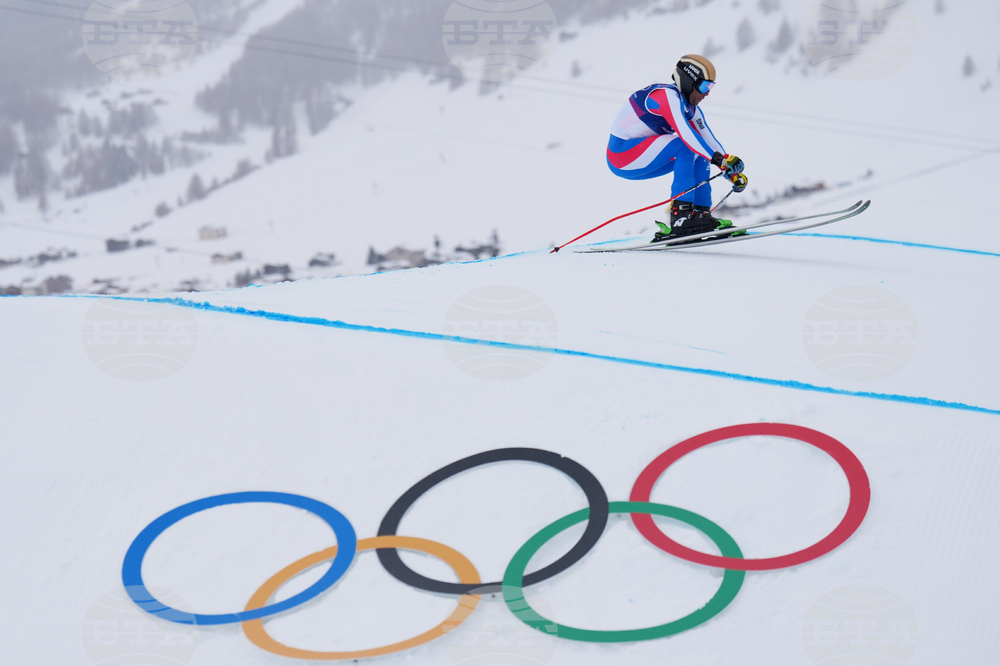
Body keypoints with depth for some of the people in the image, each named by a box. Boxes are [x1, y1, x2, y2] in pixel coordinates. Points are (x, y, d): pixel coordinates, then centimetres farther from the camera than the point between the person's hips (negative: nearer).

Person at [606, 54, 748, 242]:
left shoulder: (690, 108, 9)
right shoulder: (667, 95, -20)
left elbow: (709, 140, 9)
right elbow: (685, 134, -33)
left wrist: (731, 169, -1)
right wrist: (719, 159, -38)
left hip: (638, 158, 10)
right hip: (622, 152, -10)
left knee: (699, 152, 4)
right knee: (685, 146, -23)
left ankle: (700, 213, -2)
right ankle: (679, 214, -26)